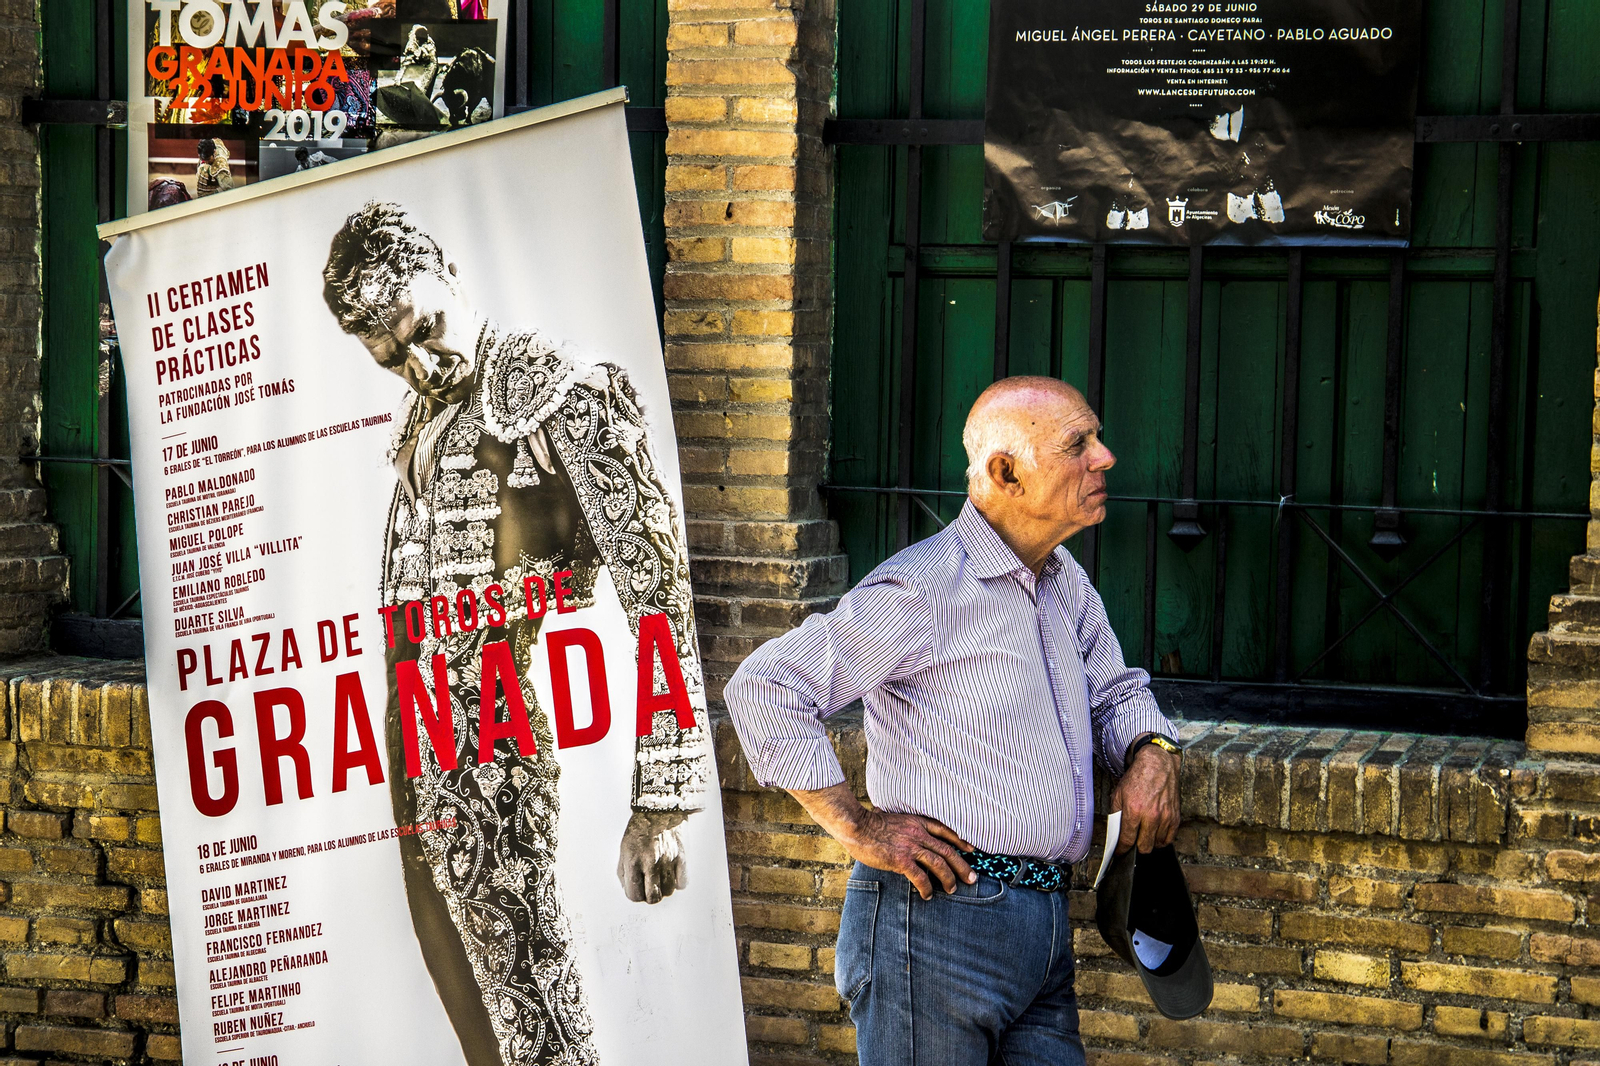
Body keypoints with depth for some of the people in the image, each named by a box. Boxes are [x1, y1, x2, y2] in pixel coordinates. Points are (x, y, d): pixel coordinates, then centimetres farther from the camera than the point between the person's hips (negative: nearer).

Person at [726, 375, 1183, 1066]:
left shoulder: (1066, 583, 15)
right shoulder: (925, 592, -13)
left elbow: (1114, 690, 30)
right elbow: (763, 689, -16)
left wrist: (1151, 754, 6)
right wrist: (856, 828, -14)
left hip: (1046, 929, 8)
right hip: (938, 918, -8)